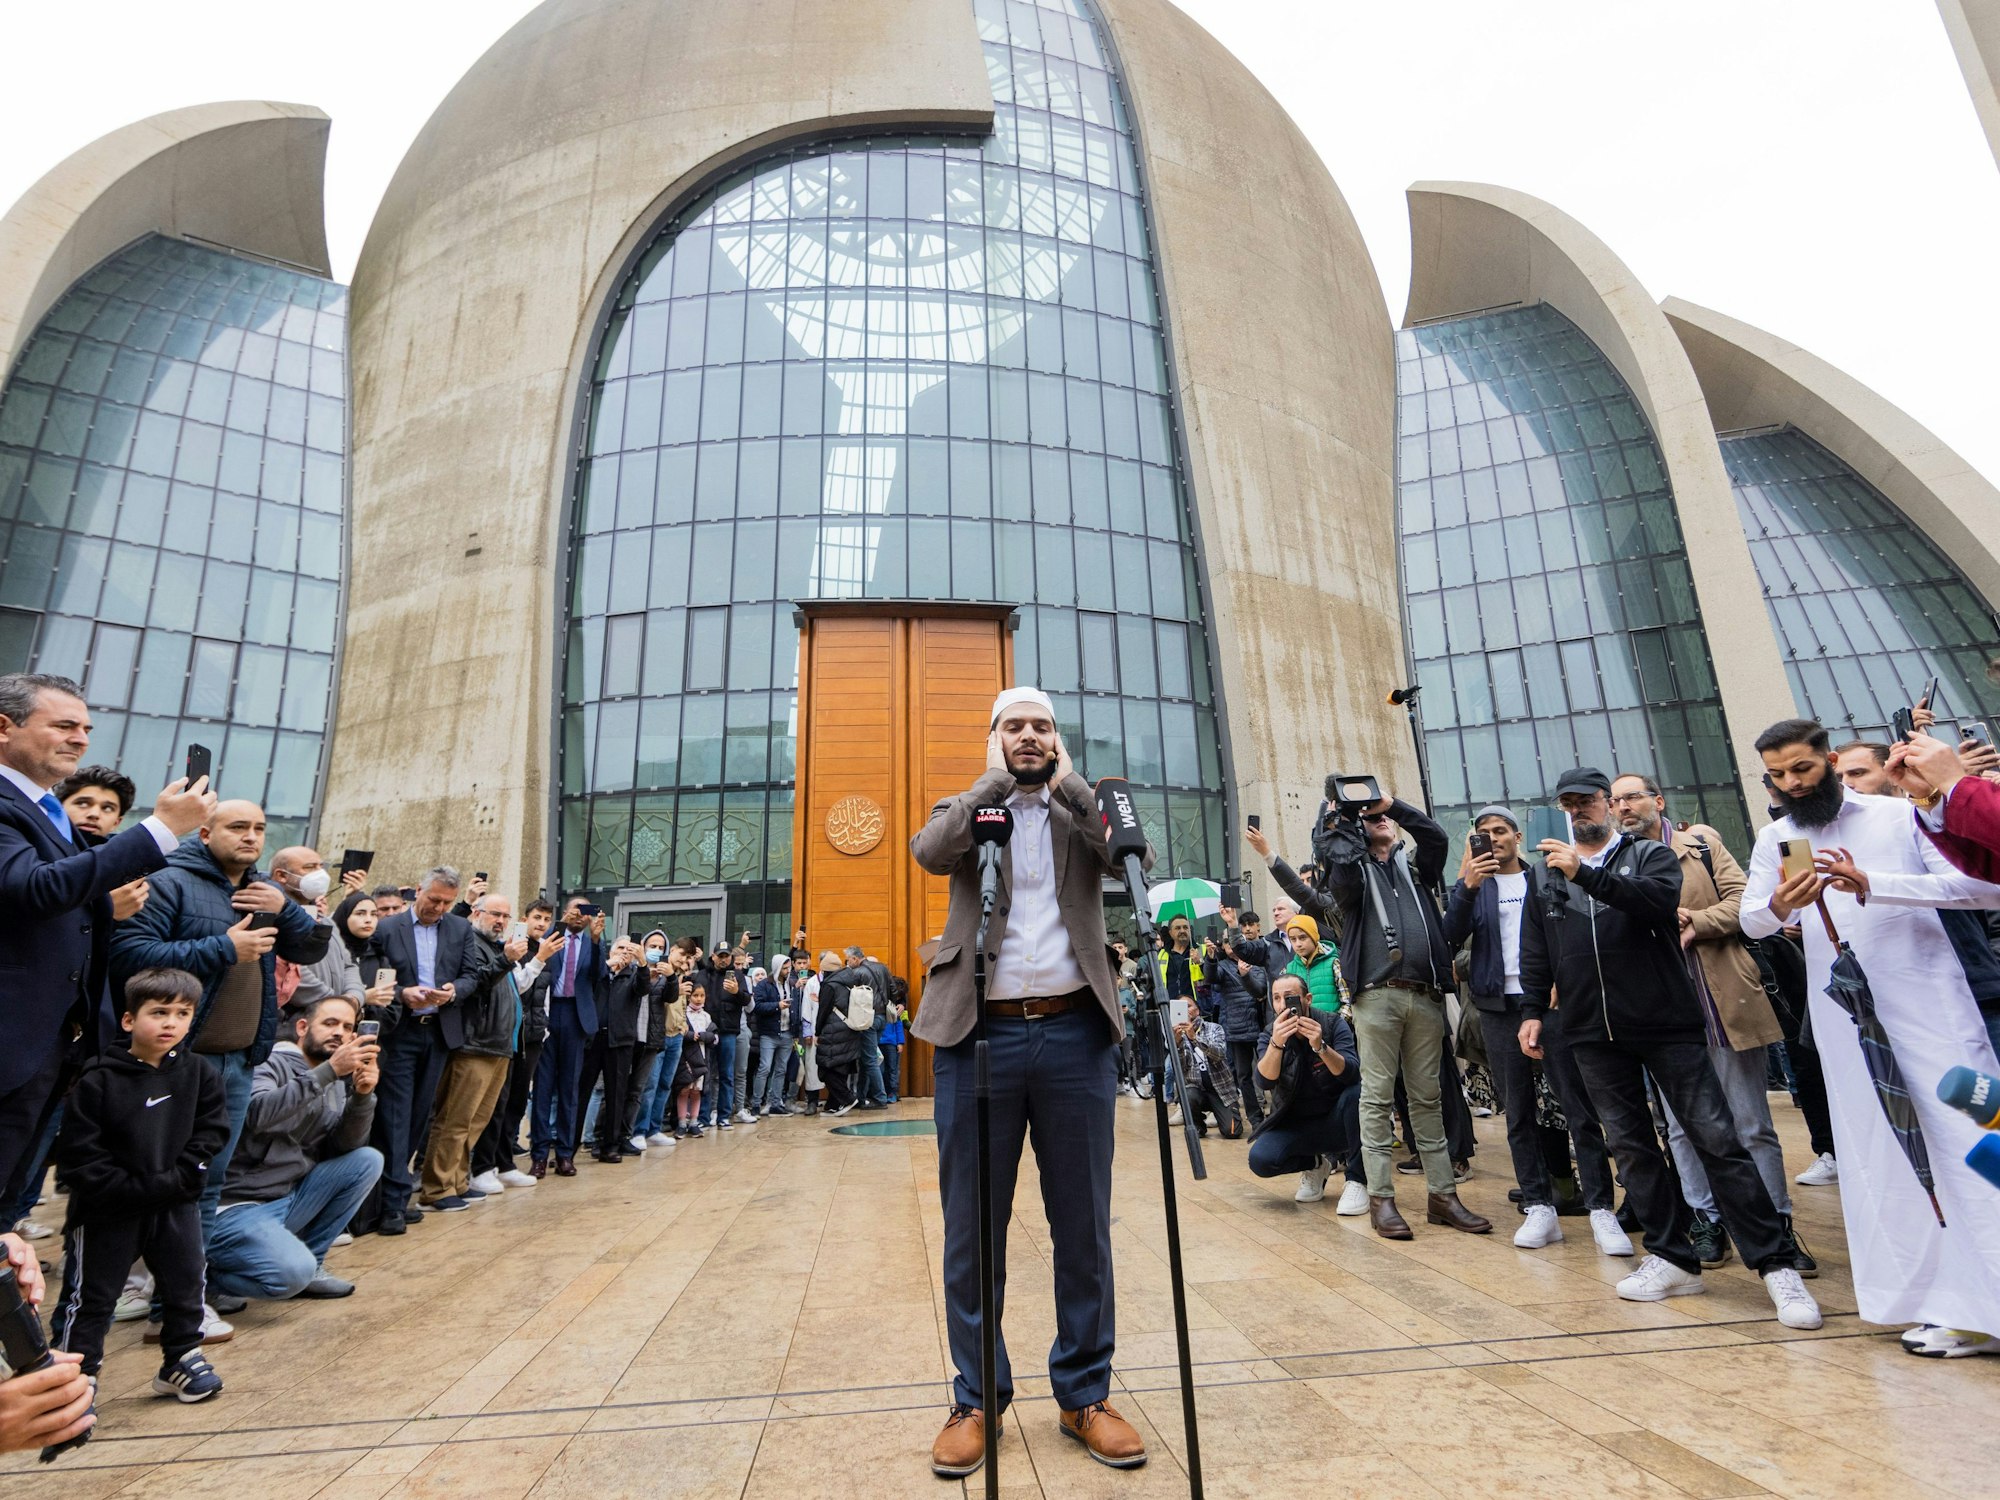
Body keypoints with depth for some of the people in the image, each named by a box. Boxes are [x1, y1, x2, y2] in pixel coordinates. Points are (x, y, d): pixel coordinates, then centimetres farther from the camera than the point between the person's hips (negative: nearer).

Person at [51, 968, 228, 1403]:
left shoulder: (197, 1073, -4)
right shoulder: (98, 1082, -15)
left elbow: (211, 1130, -2)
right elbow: (78, 1156, -14)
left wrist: (179, 1178, -13)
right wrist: (136, 1188, -18)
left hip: (176, 1204, 4)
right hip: (108, 1210, -3)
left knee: (185, 1284, 13)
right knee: (91, 1297, 9)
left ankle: (182, 1359, 29)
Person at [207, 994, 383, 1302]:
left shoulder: (336, 1083, 8)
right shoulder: (270, 1063, -12)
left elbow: (344, 1147, -3)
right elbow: (258, 1113, -33)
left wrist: (362, 1094, -19)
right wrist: (330, 1069, -37)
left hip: (291, 1199, 7)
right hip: (239, 1207, -7)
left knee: (368, 1160, -9)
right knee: (294, 1271, -28)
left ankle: (309, 1262, 2)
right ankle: (203, 1275, 1)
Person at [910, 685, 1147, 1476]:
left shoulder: (1085, 809, 12)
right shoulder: (963, 809, 9)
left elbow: (1138, 856, -8)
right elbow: (929, 852, -14)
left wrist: (1066, 780, -6)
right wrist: (995, 779, -6)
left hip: (1076, 1032, 1)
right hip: (979, 1032, -1)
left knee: (1083, 1226, 12)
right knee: (971, 1227, 10)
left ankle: (1085, 1394, 30)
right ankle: (977, 1399, 28)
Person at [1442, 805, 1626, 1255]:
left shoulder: (1546, 879, 8)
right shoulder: (1474, 885, 11)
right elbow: (1452, 934, -4)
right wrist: (1467, 887, -18)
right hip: (1499, 1007, 2)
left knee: (1579, 1107, -4)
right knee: (1518, 1112, 5)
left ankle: (1600, 1209, 1)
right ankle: (1539, 1207, 11)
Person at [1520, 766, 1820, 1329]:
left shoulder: (1651, 855, 4)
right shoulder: (1548, 874, 12)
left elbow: (1661, 900, -19)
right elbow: (1535, 954, 13)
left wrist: (1587, 874, -28)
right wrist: (1532, 1010, 5)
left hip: (1666, 1023, -3)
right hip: (1593, 1034, 3)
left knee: (1716, 1138, -3)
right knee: (1630, 1145, 8)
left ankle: (1775, 1262, 7)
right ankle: (1672, 1258, 19)